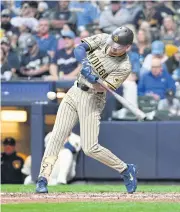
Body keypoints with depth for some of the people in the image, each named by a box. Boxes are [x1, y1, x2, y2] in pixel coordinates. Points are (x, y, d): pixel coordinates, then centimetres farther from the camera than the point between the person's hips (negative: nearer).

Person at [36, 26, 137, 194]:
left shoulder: (124, 67, -16)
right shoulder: (103, 39, -2)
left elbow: (102, 88, -20)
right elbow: (79, 49, -11)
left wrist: (93, 80, -41)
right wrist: (85, 63, -30)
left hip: (92, 99, -5)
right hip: (74, 92, 5)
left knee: (90, 148, -11)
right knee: (57, 136, -6)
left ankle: (125, 170, 9)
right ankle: (43, 178, -8)